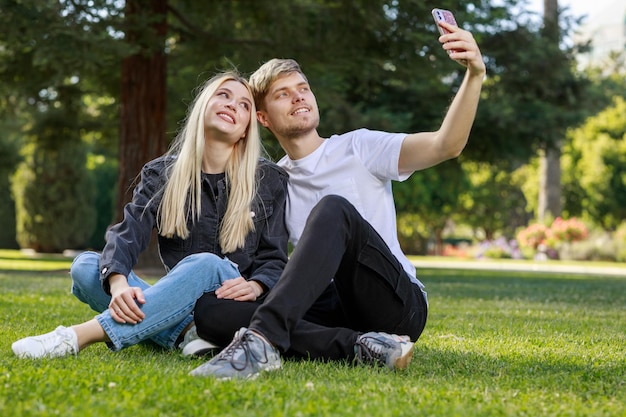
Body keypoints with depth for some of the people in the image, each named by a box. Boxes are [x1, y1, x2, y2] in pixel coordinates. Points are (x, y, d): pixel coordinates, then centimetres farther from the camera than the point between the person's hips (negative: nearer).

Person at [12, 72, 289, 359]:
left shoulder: (269, 181, 5)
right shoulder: (162, 174, 8)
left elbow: (275, 259, 3)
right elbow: (128, 233, -6)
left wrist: (255, 287, -22)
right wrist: (118, 282, -29)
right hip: (180, 310, 3)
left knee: (205, 264, -35)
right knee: (85, 265, -17)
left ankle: (79, 336, -38)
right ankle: (186, 333, -36)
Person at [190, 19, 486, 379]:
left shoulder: (358, 148, 6)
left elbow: (446, 145, -9)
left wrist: (474, 75, -25)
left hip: (397, 305, -3)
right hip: (331, 313, 4)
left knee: (333, 209, -30)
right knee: (208, 309, -21)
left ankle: (263, 338, -46)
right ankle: (360, 346, -34)